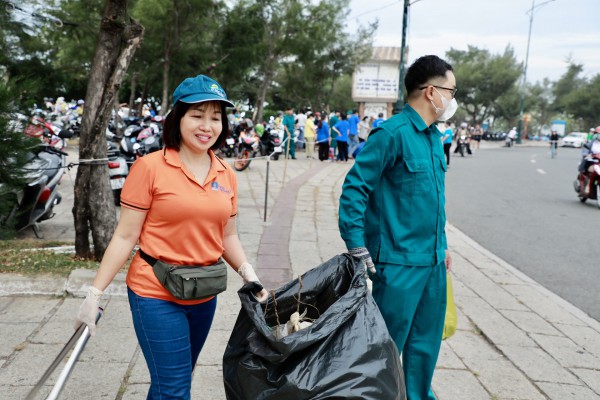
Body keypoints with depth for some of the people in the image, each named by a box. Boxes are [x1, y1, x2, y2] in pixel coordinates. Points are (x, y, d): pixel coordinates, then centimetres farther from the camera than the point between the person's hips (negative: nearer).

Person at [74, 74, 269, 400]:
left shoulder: (226, 175, 4)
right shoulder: (150, 167, -12)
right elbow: (126, 236, -9)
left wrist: (248, 274, 0)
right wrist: (95, 293, -10)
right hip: (156, 295, -5)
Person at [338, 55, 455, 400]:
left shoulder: (435, 137, 10)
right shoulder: (393, 134, -16)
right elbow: (355, 188, -18)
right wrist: (358, 251, -19)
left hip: (433, 261, 8)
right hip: (399, 262, -8)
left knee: (426, 342, 19)